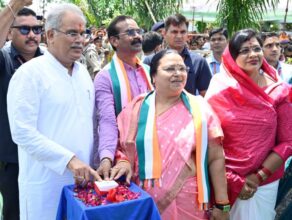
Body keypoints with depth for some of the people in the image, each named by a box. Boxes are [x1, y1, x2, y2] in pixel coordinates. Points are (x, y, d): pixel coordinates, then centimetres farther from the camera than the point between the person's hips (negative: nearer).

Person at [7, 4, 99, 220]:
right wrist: (69, 159, -21)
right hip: (46, 184, -6)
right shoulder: (31, 72, -11)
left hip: (82, 178, 6)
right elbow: (22, 132, -18)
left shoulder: (83, 72, 10)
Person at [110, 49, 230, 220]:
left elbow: (216, 158, -2)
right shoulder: (136, 108, 0)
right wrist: (123, 162, -12)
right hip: (145, 202, 1)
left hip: (187, 203, -1)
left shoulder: (199, 108, -3)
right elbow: (121, 147, 10)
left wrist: (221, 204, -2)